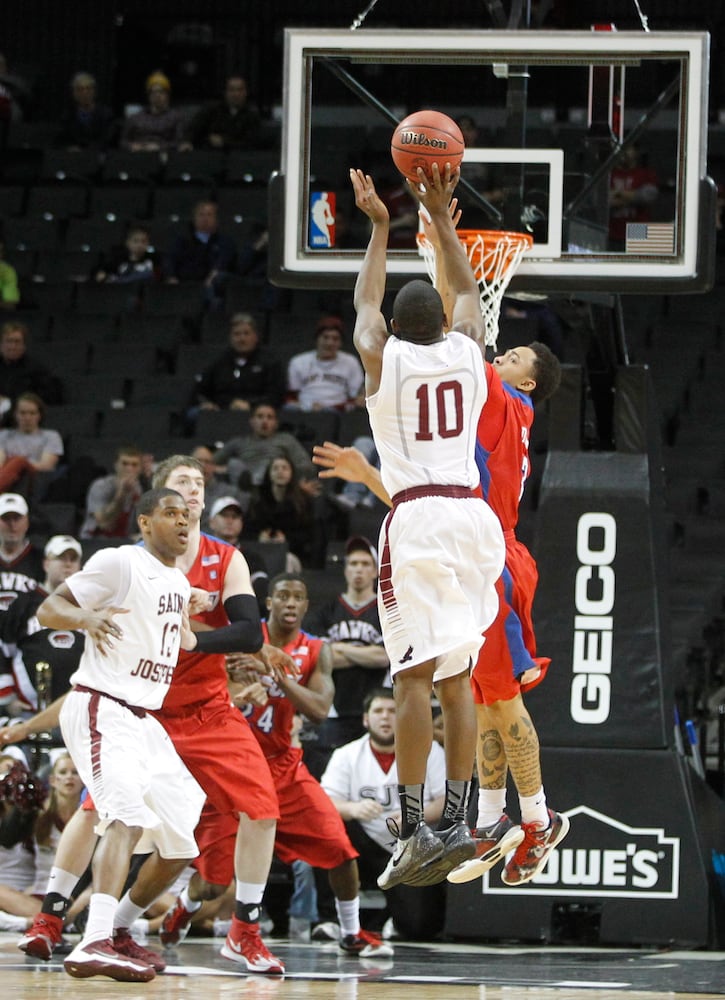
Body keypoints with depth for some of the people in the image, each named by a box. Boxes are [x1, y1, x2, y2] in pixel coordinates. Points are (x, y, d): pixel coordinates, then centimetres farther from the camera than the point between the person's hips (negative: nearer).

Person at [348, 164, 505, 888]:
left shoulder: (383, 357, 2)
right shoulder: (466, 352, 10)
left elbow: (365, 302, 23)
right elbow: (467, 291, 29)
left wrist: (380, 229, 32)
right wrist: (440, 216, 34)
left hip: (416, 518, -4)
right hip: (473, 515, 4)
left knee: (416, 677, -9)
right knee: (457, 678, 8)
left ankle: (412, 831, -15)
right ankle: (456, 823, 5)